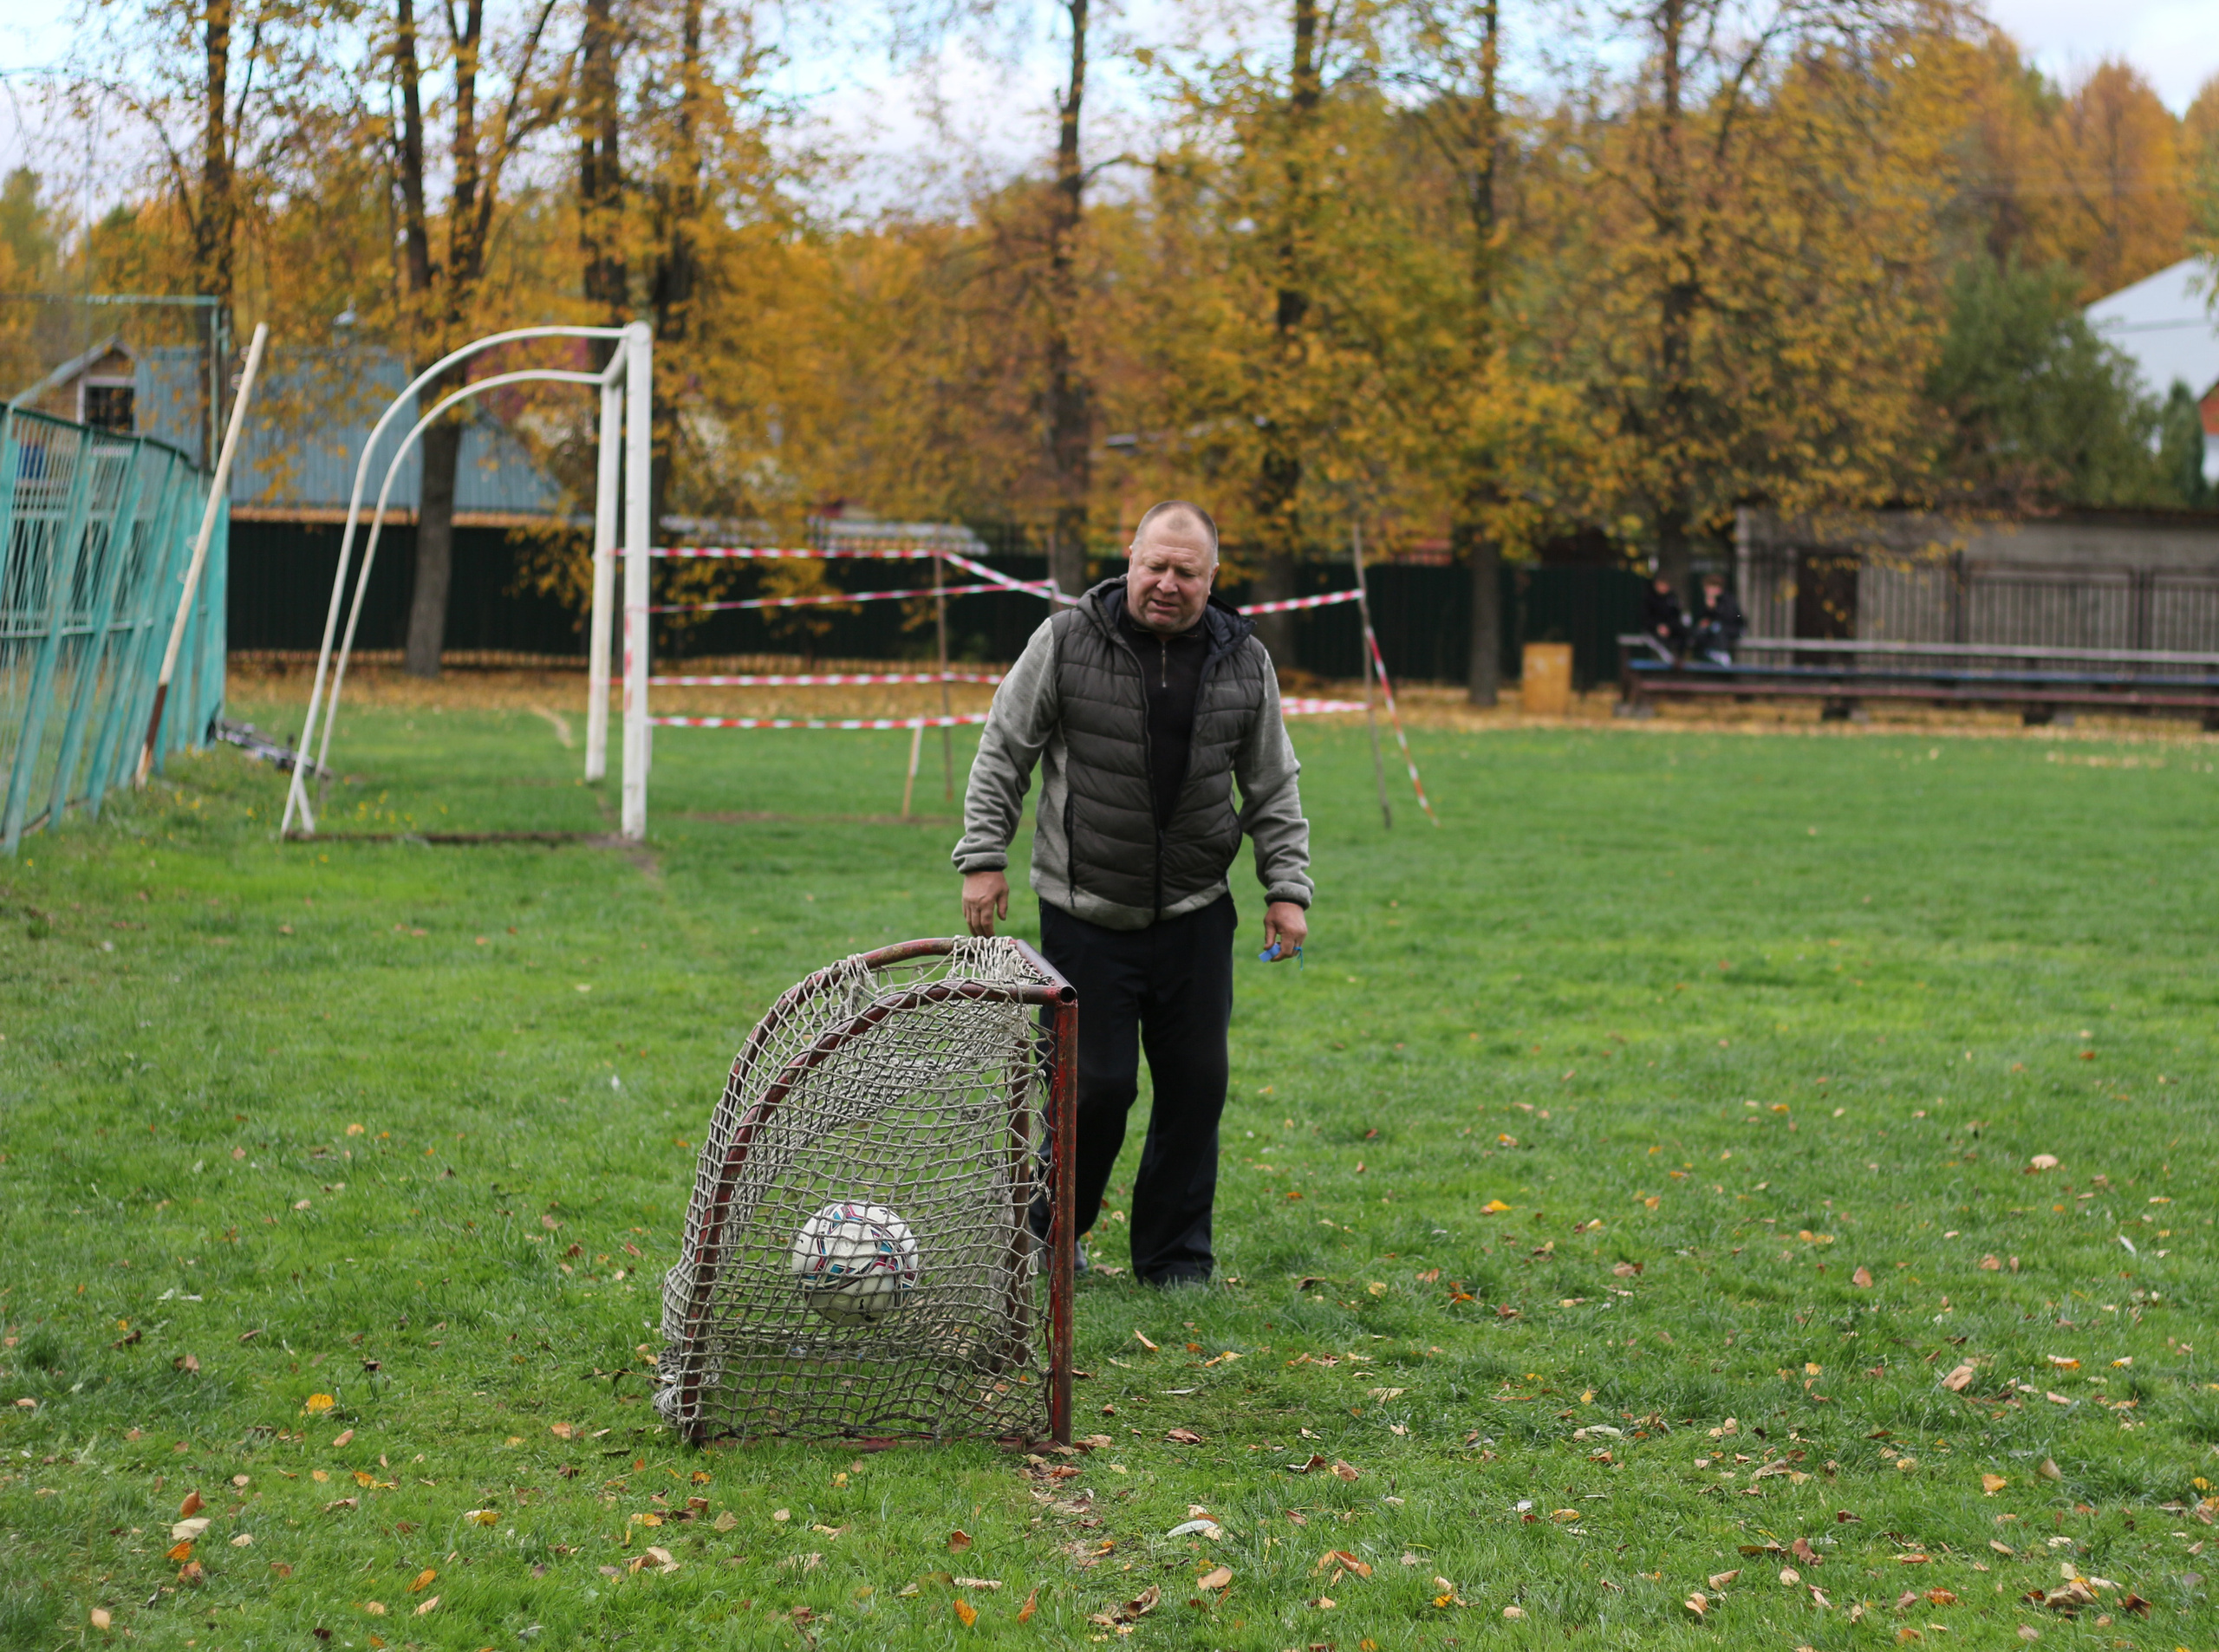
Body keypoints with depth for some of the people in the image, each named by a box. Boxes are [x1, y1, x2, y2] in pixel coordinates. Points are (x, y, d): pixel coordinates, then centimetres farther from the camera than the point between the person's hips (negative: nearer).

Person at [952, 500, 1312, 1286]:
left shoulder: (1244, 660, 3)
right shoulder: (1067, 641, -6)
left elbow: (1274, 789, 11)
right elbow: (1002, 753, 1)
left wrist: (1287, 888, 4)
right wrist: (984, 857, -4)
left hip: (1195, 917, 3)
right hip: (1086, 916, -3)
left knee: (1196, 1085, 3)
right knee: (1097, 1083, -5)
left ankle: (1174, 1258, 17)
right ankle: (1050, 1236, 19)